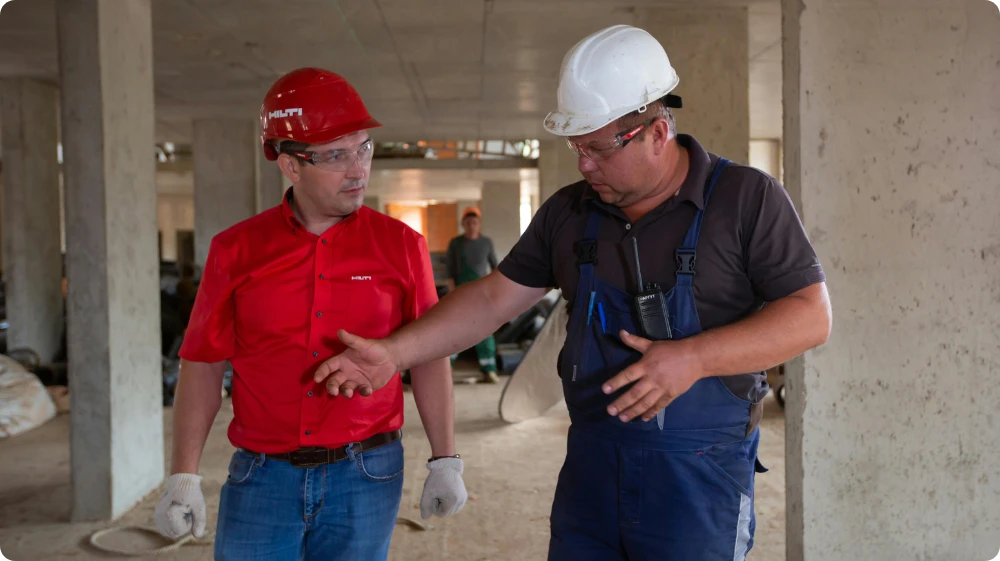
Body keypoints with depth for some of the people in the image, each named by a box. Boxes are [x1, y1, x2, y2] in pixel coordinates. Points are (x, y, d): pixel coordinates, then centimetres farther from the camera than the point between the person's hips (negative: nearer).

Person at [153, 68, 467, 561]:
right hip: (261, 477, 1)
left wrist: (445, 462, 0)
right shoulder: (236, 251, -1)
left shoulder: (401, 246, -3)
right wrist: (183, 477, -1)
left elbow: (428, 359, 1)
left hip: (365, 479, 0)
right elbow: (203, 364, 2)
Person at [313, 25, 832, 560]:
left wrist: (693, 358, -23)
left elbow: (811, 315, -10)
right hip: (590, 464, 4)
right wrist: (394, 352, 0)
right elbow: (493, 298, 8)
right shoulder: (567, 212, 5)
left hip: (700, 475, -3)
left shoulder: (746, 197, -8)